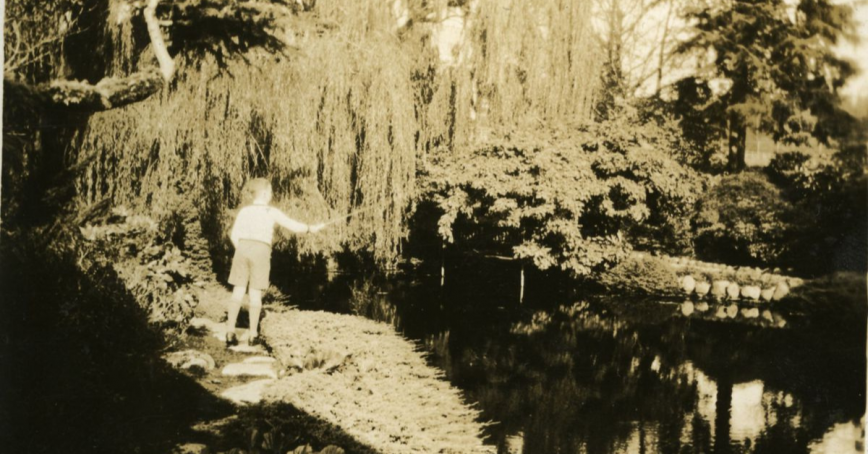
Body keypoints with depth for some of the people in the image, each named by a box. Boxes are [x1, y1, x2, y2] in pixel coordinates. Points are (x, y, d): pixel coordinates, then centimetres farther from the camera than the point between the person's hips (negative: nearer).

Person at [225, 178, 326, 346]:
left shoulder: (244, 211, 12)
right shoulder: (272, 212, 4)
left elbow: (234, 235, 4)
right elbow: (293, 226, 5)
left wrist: (240, 250, 14)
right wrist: (310, 228, 20)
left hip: (243, 249, 3)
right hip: (261, 251, -3)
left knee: (238, 291, 4)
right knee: (255, 293, 2)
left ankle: (230, 332, 1)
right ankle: (253, 334, 8)